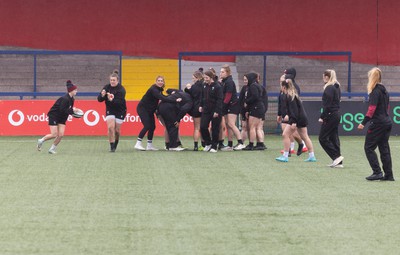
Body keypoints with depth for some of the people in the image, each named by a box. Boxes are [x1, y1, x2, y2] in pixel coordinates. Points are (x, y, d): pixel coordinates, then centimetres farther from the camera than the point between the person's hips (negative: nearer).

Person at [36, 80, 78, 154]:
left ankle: (52, 148, 11)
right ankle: (41, 141, 13)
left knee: (61, 135, -4)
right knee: (54, 135, -11)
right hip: (53, 116, -8)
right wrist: (72, 110, -25)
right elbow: (62, 110, -29)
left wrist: (74, 111, -8)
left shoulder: (72, 99, 2)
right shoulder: (65, 99, -25)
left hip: (61, 118, 8)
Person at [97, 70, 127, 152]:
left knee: (117, 130, 2)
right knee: (110, 127, -16)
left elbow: (119, 102, -31)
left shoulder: (121, 90, -18)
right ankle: (112, 146, -12)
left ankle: (115, 144, 30)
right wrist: (102, 95, -30)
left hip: (120, 111, -2)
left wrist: (112, 100, -50)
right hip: (110, 110, 2)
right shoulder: (107, 87, -6)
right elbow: (99, 99, -7)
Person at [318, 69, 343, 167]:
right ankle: (338, 162, 10)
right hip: (337, 114, 9)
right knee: (334, 138, 11)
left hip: (330, 115, -9)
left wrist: (322, 117, -16)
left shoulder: (329, 88, -15)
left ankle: (337, 156, -9)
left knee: (323, 138, -3)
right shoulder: (337, 87, 14)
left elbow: (328, 105, -20)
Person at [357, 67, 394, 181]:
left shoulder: (375, 91, -12)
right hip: (387, 122, 9)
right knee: (384, 148, 10)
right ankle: (388, 175, 9)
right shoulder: (384, 91, 14)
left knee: (369, 147, -2)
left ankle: (377, 172, -9)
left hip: (377, 123, -9)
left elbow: (372, 109, -19)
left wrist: (364, 122, -18)